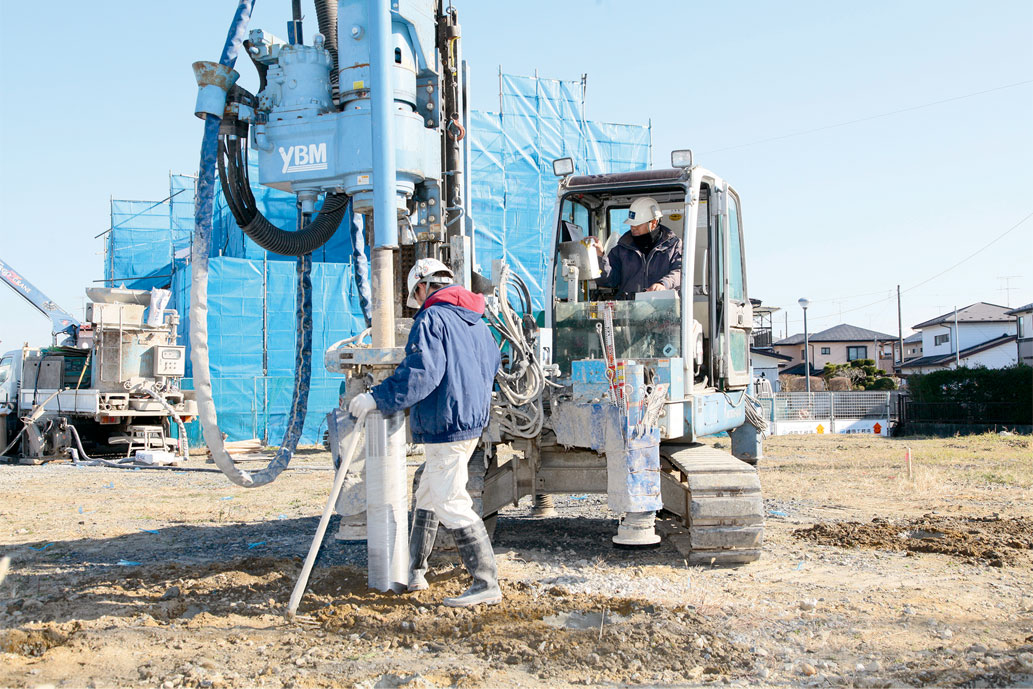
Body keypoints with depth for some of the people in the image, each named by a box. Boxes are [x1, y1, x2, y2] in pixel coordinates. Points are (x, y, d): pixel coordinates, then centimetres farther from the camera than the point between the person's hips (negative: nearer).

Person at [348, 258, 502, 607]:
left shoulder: (432, 319, -13)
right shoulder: (476, 321, 15)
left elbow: (421, 374, -25)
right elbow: (493, 363, 27)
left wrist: (377, 398, -22)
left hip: (445, 425, -10)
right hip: (472, 421, 10)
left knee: (451, 504, -6)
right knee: (428, 496, 19)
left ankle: (486, 584, -4)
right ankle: (414, 571, 28)